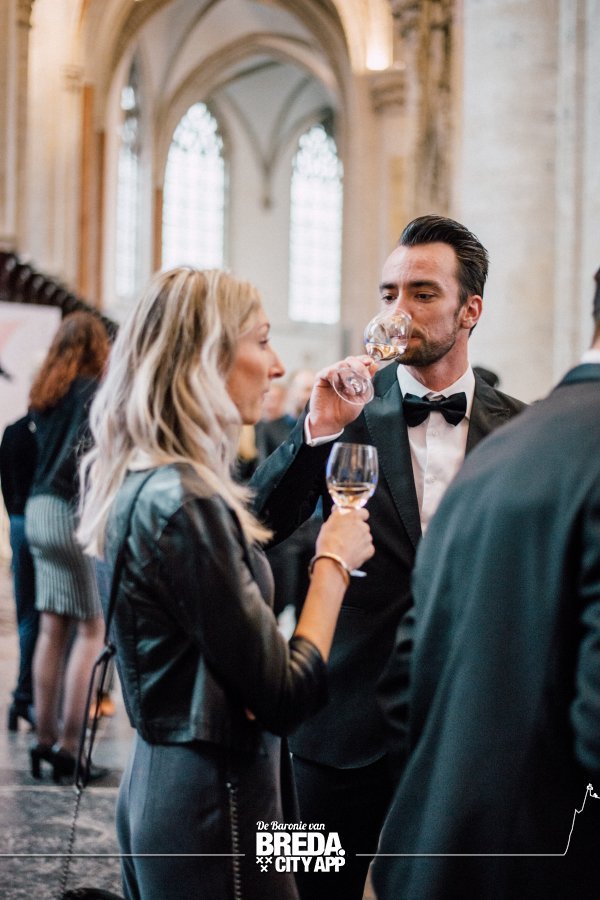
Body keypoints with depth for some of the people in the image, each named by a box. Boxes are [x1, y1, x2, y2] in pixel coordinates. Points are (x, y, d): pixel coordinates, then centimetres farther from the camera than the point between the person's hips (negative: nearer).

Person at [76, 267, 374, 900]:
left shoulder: (136, 482, 5)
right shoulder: (182, 499, -22)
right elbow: (286, 694, -21)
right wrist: (334, 559, -9)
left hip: (158, 779, 9)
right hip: (214, 807, -9)